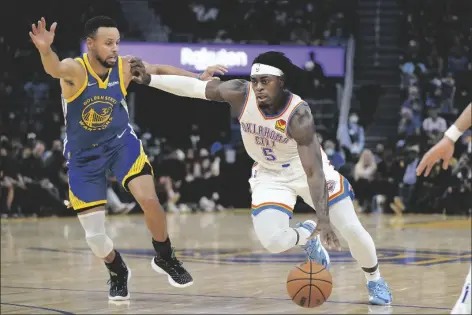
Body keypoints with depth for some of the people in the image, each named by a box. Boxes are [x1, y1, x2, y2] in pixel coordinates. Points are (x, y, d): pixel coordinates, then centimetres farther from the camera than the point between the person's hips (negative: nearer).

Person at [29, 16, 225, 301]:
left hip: (122, 143, 2)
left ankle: (165, 258, 8)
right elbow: (55, 69, -48)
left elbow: (160, 70, 4)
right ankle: (118, 273, 31)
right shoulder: (75, 69, -25)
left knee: (149, 200, -20)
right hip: (84, 155, -2)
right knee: (94, 236, -1)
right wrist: (46, 51, -71)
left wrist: (198, 78, -4)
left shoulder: (124, 67, -14)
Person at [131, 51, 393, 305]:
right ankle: (306, 235, 18)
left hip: (307, 170, -2)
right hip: (270, 175, 2)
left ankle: (374, 280, 25)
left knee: (352, 229, -5)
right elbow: (194, 86, -12)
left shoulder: (299, 116, -34)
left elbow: (314, 172, -37)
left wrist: (324, 220, -45)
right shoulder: (240, 94, -25)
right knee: (272, 242, -19)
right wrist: (150, 79, -16)